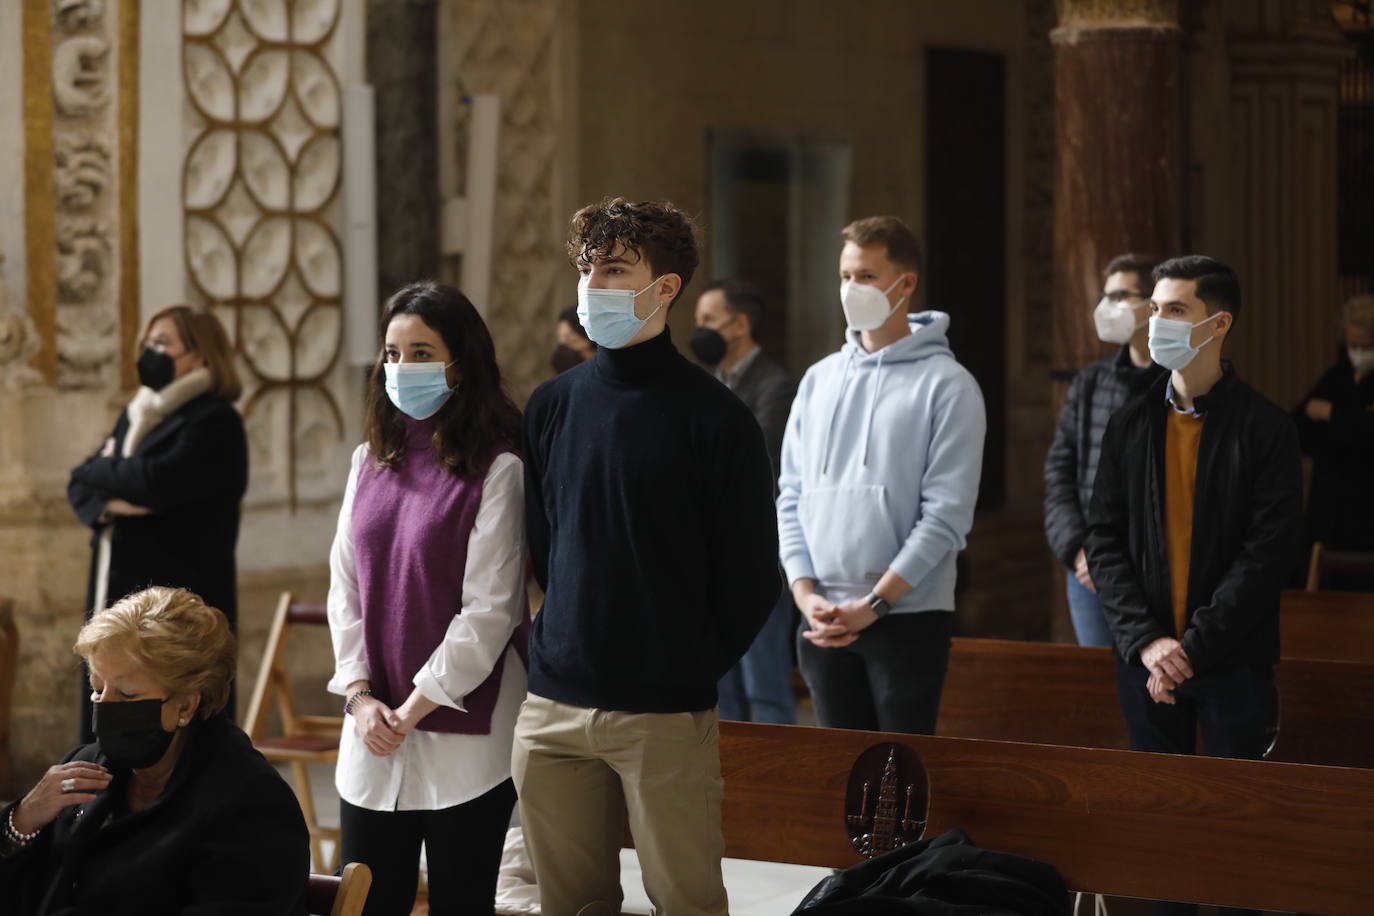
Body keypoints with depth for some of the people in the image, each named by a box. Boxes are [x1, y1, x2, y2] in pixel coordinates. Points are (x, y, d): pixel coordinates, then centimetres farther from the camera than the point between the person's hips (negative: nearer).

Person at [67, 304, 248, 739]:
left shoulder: (214, 423, -7)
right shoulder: (135, 416, 18)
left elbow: (155, 480, -21)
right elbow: (80, 487, 12)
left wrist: (100, 469, -1)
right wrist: (109, 501, -11)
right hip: (118, 600, 8)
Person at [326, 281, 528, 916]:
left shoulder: (496, 469, -8)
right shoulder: (371, 460, 11)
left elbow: (489, 609, -12)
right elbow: (344, 587, 10)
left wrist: (414, 708, -11)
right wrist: (359, 695, -2)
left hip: (464, 733, -5)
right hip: (373, 737, 5)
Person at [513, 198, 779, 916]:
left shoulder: (714, 418, -5)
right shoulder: (551, 406, 9)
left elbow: (751, 574, -3)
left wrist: (694, 665, 0)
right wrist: (563, 642, 12)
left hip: (667, 718, -4)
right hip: (554, 710, 5)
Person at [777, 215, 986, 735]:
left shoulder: (946, 385, -5)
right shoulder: (819, 380, 11)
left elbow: (947, 512, -11)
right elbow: (792, 497, 10)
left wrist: (875, 602, -15)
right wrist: (805, 592, -3)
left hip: (907, 615, -5)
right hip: (822, 618, 5)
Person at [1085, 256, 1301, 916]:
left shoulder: (1265, 430, -5)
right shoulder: (1130, 425, 6)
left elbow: (1269, 551, -11)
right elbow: (1104, 540, 3)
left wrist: (1195, 645, -17)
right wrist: (1146, 641, -11)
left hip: (1234, 662, -3)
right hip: (1146, 660, 3)